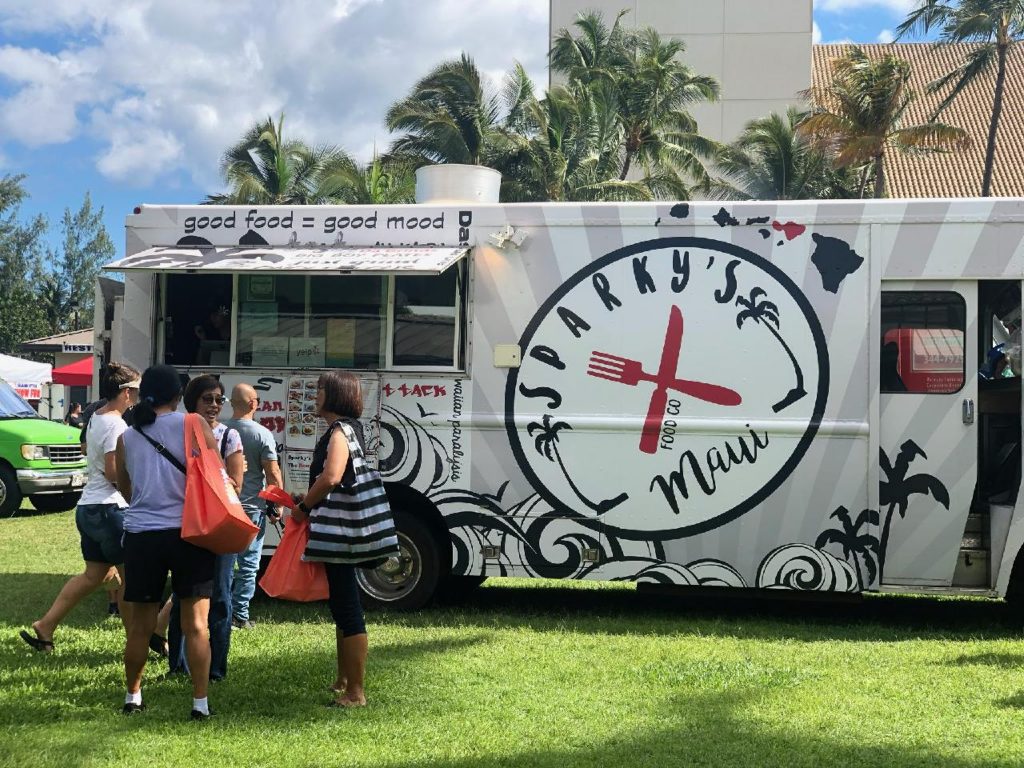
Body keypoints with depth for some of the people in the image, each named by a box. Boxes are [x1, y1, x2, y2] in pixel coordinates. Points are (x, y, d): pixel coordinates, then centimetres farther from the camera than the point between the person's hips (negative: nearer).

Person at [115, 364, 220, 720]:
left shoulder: (127, 438, 7)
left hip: (140, 534, 3)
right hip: (187, 532, -3)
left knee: (140, 624, 14)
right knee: (195, 624, 2)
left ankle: (132, 697, 26)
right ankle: (200, 702, 1)